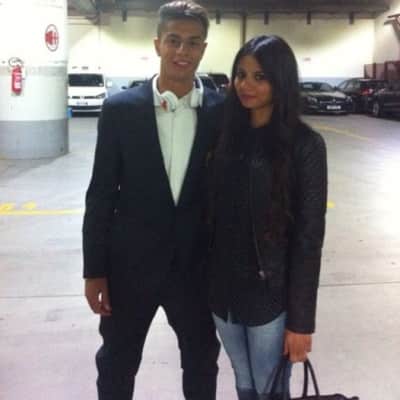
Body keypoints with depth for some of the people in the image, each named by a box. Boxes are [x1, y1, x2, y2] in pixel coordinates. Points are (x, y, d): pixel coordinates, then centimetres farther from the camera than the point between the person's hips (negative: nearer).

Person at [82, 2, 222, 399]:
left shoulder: (223, 111, -5)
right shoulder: (120, 109, -8)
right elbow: (101, 194, -5)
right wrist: (94, 270, -5)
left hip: (197, 265, 1)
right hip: (131, 263, 0)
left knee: (201, 362, 20)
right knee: (117, 364, 18)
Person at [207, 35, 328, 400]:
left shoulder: (304, 144, -12)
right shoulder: (228, 136, 3)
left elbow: (309, 237, -12)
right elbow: (214, 214, 6)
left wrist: (301, 319, -12)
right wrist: (207, 281, 7)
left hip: (270, 295, -4)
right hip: (223, 290, 5)